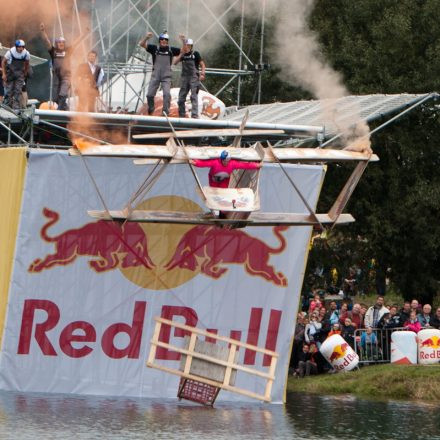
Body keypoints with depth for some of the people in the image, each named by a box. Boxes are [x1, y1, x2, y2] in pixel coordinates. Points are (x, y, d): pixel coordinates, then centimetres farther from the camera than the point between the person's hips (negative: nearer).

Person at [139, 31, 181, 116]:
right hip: (155, 76, 1)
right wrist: (147, 37, -24)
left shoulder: (171, 50, 2)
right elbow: (141, 44, -5)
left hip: (166, 76, -1)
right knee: (150, 94, 1)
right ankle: (150, 110, 24)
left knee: (167, 94, -18)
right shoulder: (154, 48, 1)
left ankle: (166, 111, -14)